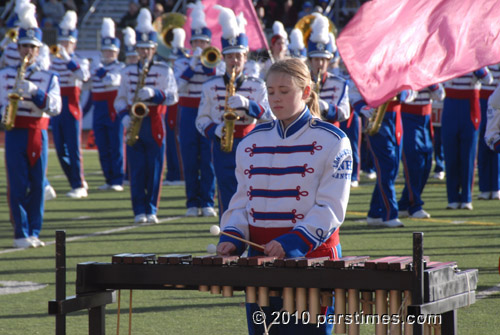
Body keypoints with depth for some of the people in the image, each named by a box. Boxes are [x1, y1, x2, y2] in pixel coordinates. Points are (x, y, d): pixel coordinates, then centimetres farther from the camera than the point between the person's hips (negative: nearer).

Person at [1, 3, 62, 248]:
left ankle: (34, 232, 11)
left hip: (38, 134, 2)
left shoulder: (49, 78, 8)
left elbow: (55, 107, -6)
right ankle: (20, 234, -2)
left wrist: (35, 92, -19)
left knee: (38, 185, 3)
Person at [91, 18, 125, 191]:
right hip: (99, 110, 5)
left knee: (116, 147, -4)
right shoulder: (97, 67, 14)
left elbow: (114, 79, -20)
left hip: (114, 111, -5)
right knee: (103, 149, 6)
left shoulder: (120, 67, -2)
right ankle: (109, 179, 11)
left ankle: (117, 180, -3)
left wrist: (103, 74, -34)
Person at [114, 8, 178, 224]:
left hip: (154, 124, -2)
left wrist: (154, 93, -27)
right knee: (137, 170, -1)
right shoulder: (128, 72, 11)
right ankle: (139, 211, 1)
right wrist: (125, 116, -6)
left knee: (155, 169, -1)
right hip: (134, 125, 2)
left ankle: (151, 210, 5)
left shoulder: (163, 71, 2)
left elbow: (172, 96, -9)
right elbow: (120, 99, 12)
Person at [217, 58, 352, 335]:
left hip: (311, 257, -5)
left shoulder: (332, 142, -2)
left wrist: (292, 242, -21)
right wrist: (232, 237, -4)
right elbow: (241, 201, 16)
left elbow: (330, 208, -9)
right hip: (260, 255, 5)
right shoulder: (252, 143, 14)